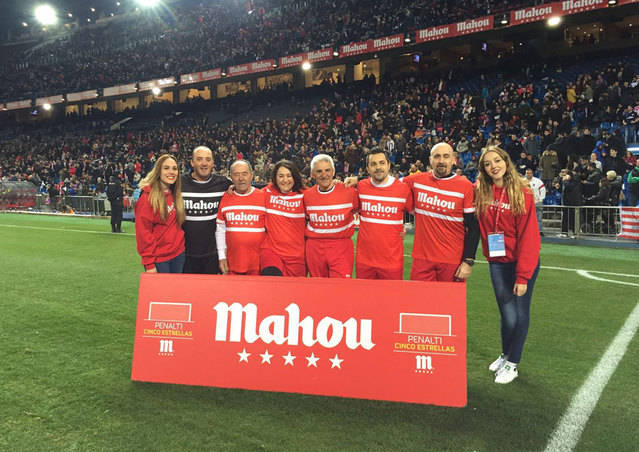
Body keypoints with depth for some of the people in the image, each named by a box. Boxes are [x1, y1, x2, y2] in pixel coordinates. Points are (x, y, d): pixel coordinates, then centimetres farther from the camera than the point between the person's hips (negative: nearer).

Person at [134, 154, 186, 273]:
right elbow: (143, 232, -15)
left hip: (178, 254, 6)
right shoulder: (148, 197, -13)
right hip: (159, 259, -6)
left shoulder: (176, 195, 8)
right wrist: (149, 263, -16)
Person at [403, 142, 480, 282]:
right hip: (422, 259, 2)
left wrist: (468, 261, -8)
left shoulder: (465, 186, -5)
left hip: (453, 262, -2)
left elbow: (473, 227, -4)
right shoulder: (417, 181, 2)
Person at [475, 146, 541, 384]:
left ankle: (512, 363, 25)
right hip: (497, 263, 2)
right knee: (507, 314, 7)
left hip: (522, 262, -2)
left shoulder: (523, 193, -12)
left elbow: (529, 237, -14)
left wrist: (523, 276, -17)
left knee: (520, 313, 7)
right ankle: (505, 354, 33)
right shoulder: (480, 193, -2)